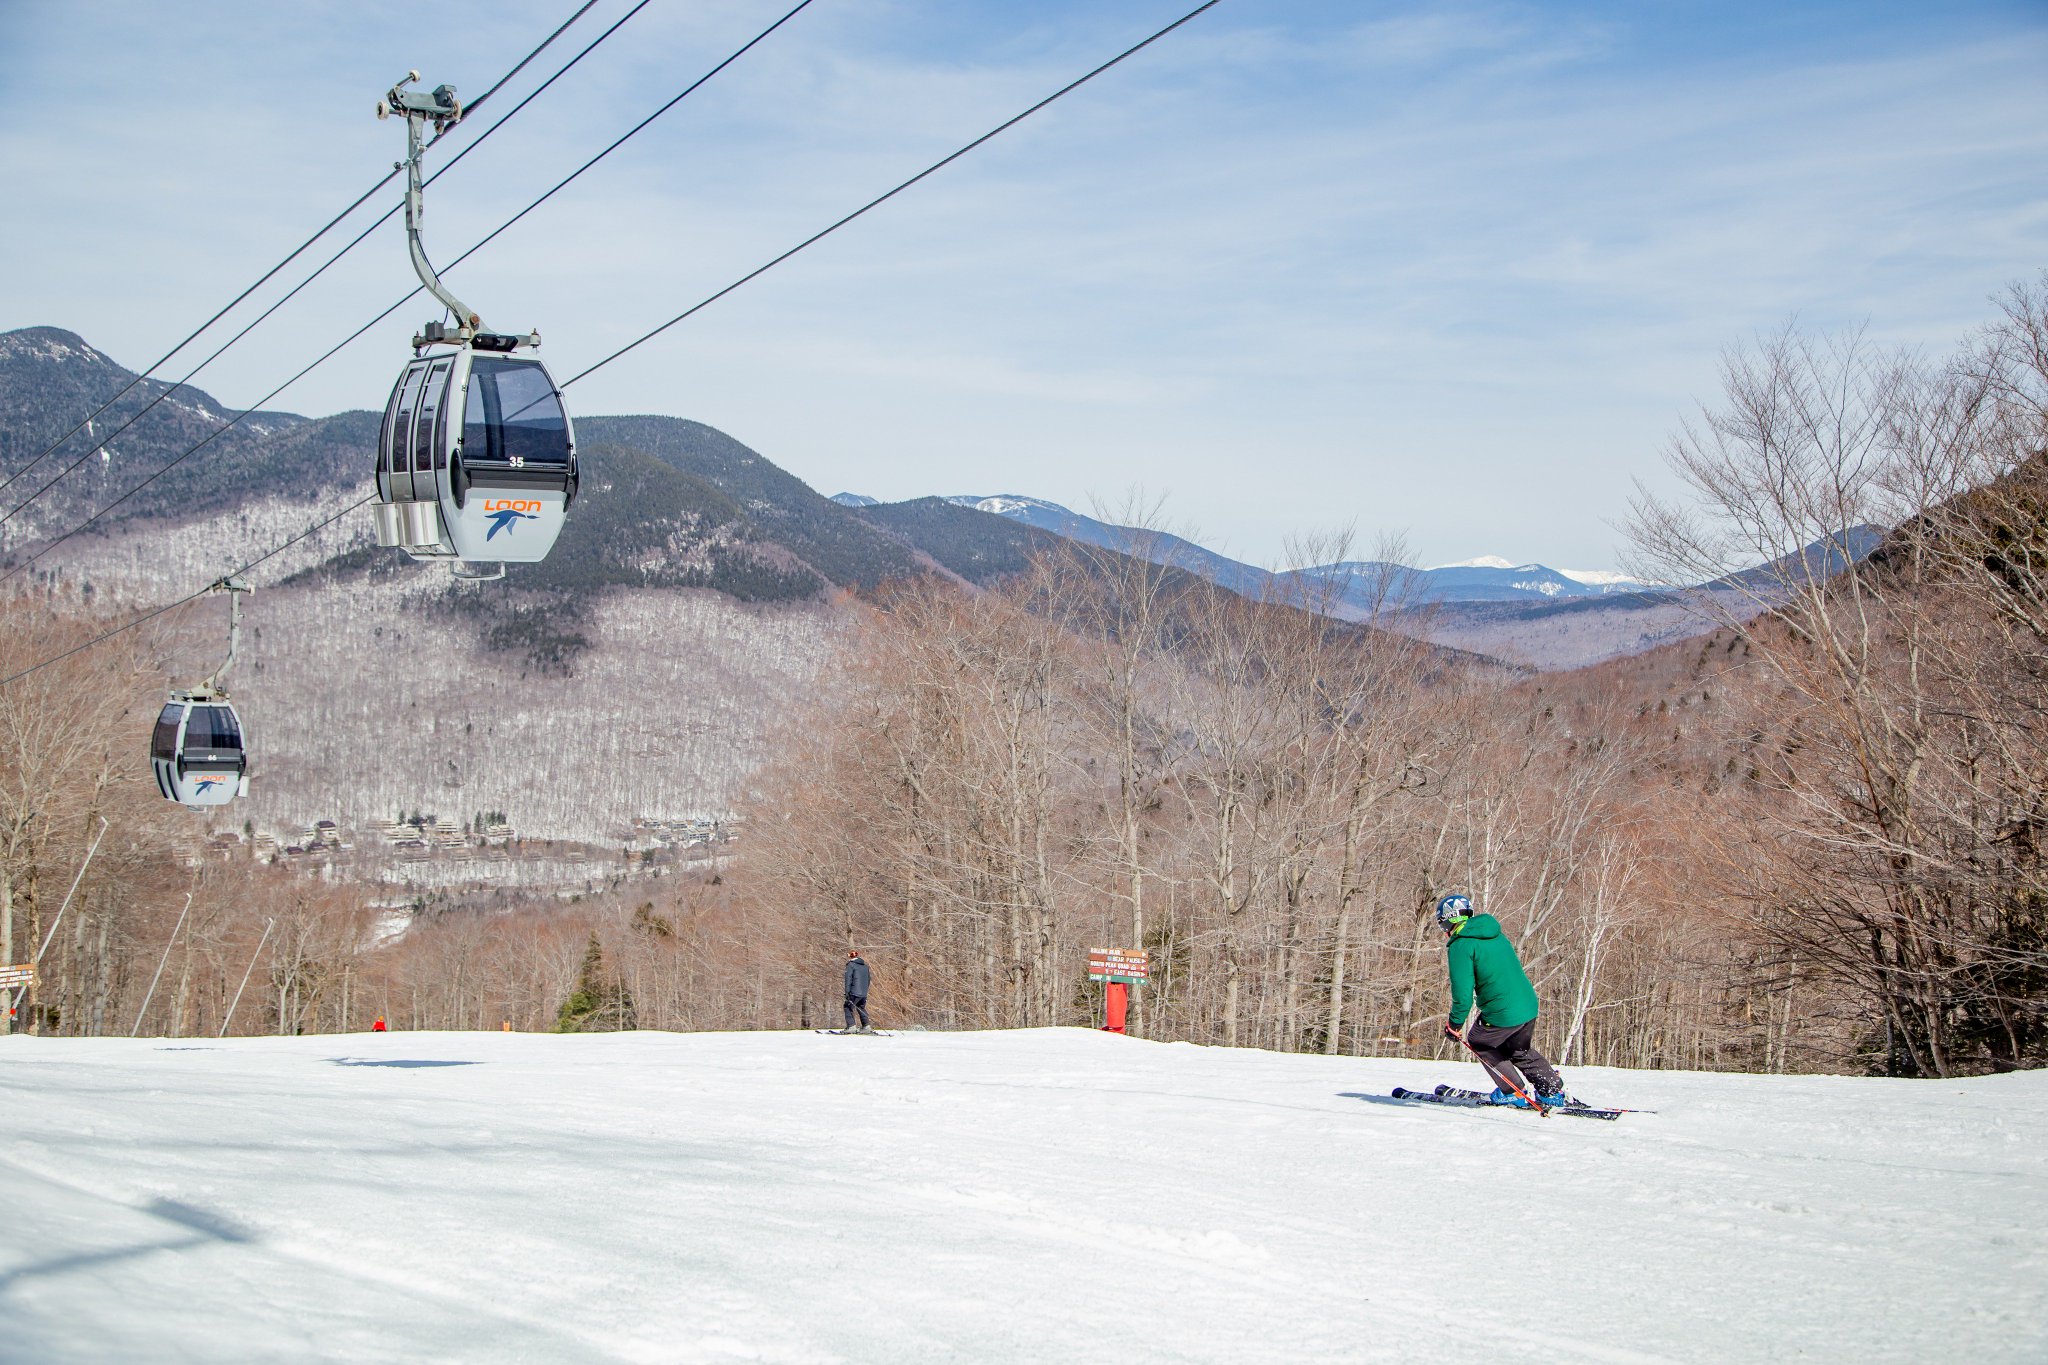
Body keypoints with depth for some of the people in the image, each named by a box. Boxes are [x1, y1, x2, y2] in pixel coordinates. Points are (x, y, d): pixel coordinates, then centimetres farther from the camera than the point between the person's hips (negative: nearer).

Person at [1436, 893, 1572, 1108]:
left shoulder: (1460, 945, -13)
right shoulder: (1495, 934, 12)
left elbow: (1462, 991, -18)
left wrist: (1455, 1023, -5)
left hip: (1501, 1014, -7)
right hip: (1529, 1006, 7)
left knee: (1478, 1042, 21)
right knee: (1521, 1051, 29)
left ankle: (1514, 1092, 20)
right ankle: (1554, 1092, 25)